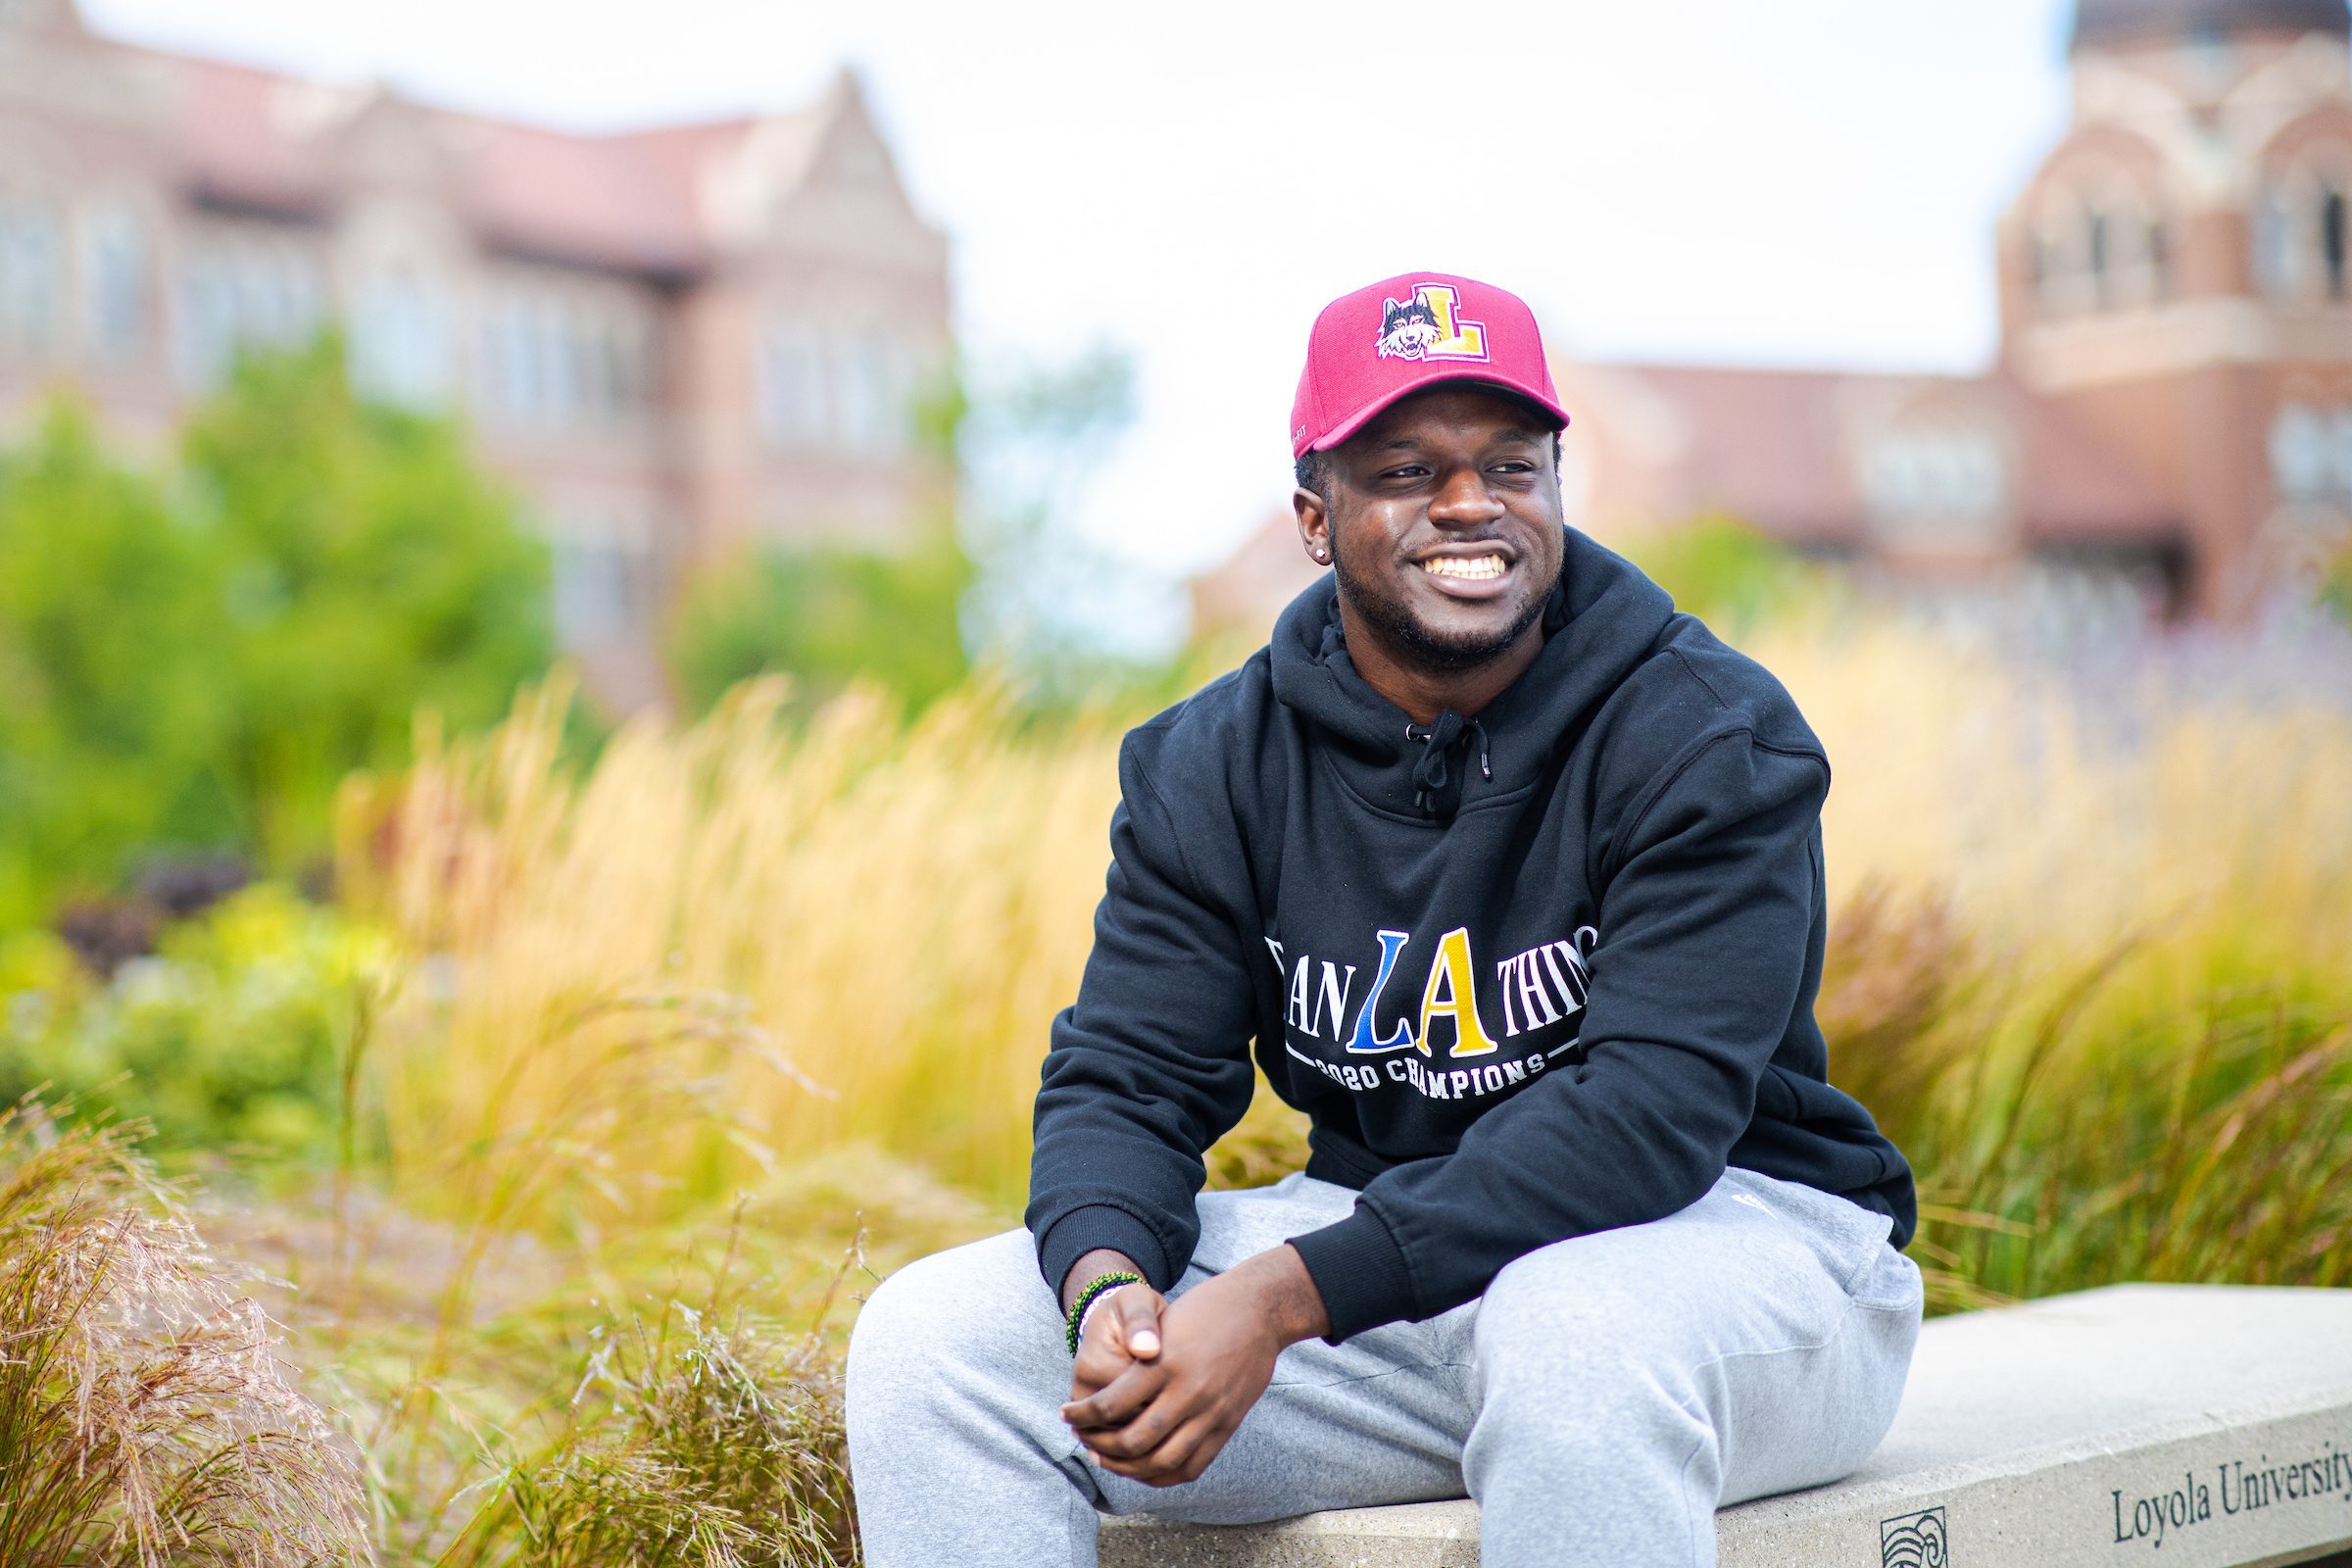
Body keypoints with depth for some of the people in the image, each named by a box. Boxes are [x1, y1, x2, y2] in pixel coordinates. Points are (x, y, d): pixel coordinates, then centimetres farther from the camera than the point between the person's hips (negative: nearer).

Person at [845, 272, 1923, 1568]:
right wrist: (1107, 1287, -26)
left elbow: (1649, 1112, -23)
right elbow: (1125, 1077, 0)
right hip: (1382, 1246, 5)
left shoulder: (1709, 740, -13)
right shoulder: (1210, 769, 2)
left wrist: (1285, 1295, -31)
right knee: (936, 1333, -12)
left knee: (1577, 1326, -41)